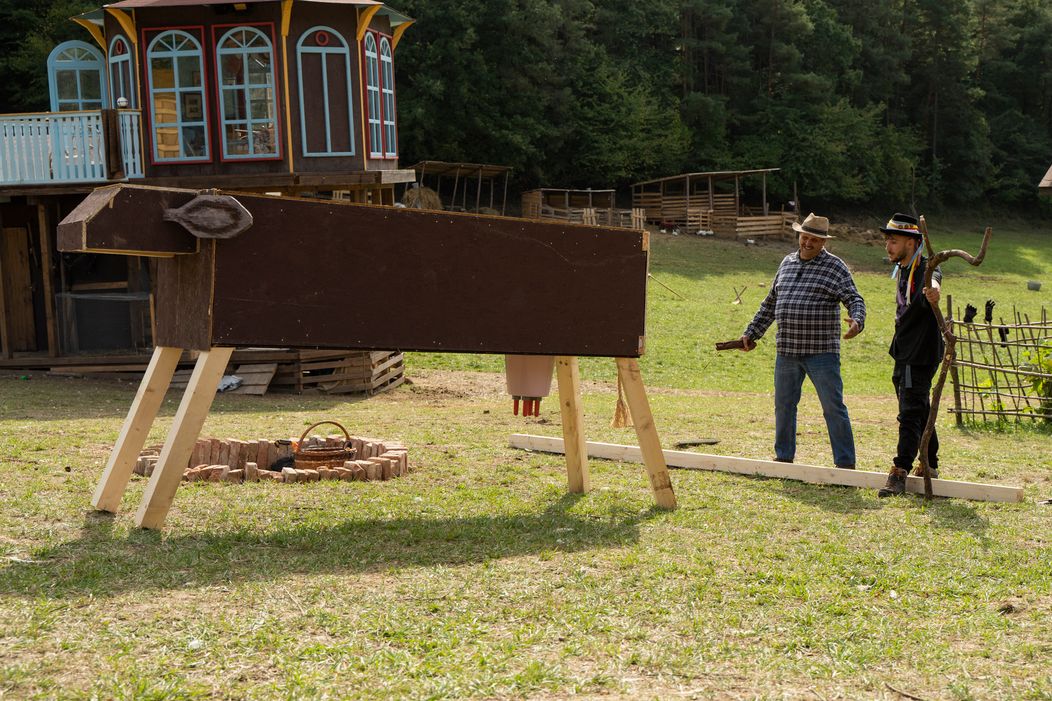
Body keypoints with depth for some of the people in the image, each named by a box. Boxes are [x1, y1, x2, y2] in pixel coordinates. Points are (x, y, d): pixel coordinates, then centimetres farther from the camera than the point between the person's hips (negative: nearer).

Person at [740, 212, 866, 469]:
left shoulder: (835, 267, -3)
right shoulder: (787, 263, 14)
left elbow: (854, 299, -12)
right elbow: (770, 303, 21)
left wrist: (857, 321, -33)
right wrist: (751, 333, 20)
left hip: (822, 352, -5)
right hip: (786, 351, 6)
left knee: (833, 408, -4)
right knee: (783, 405, 14)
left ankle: (845, 464, 3)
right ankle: (784, 457, 28)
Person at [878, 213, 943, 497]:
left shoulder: (924, 269, -16)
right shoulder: (903, 271, 14)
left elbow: (933, 278, -42)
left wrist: (932, 289, -64)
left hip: (920, 356, -10)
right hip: (904, 356, 10)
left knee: (910, 414, -12)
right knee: (920, 411, 18)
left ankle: (900, 473, -14)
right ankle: (930, 466, 31)